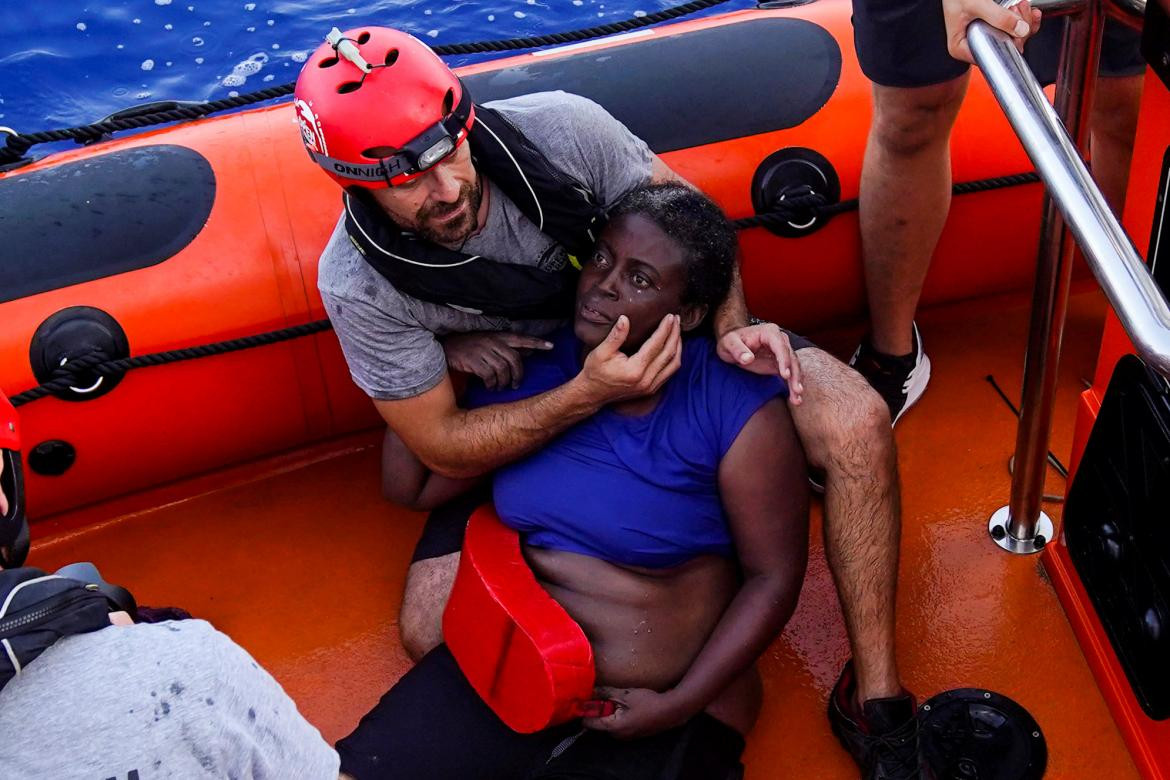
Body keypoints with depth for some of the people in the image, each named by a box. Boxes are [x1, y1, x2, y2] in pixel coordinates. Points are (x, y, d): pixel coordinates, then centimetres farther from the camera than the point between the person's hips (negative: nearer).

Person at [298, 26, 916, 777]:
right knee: (434, 634, -19)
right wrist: (589, 393, -35)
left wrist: (731, 324, -25)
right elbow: (443, 447, -21)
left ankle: (880, 703, -9)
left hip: (672, 341, 1)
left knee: (855, 423, -23)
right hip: (527, 424, 0)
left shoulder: (558, 127, -24)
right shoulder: (358, 285, -24)